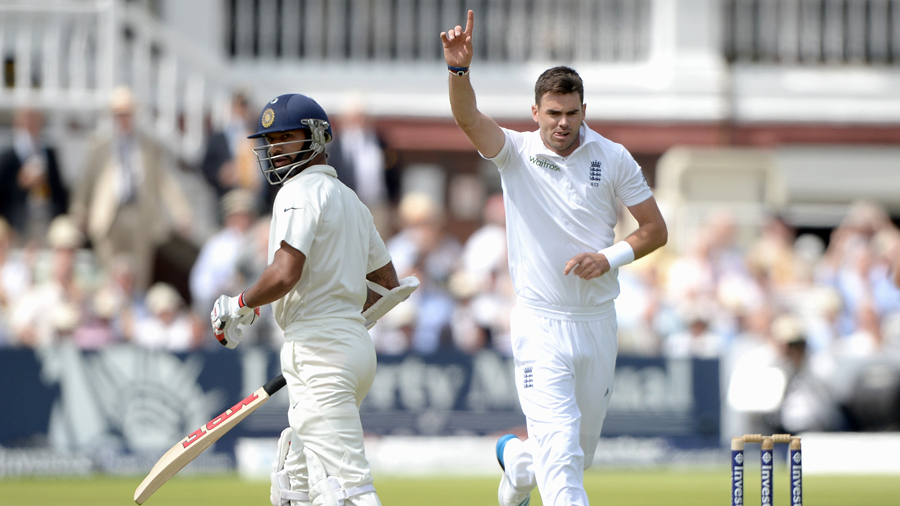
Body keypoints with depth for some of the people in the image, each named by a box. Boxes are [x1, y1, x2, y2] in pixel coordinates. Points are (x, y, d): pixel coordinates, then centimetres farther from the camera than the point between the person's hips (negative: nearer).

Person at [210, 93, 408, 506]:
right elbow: (388, 285, 27)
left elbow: (284, 274, -21)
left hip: (319, 352, -10)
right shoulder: (350, 200, 21)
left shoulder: (300, 192, -8)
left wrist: (240, 306, -5)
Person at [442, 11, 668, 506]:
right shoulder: (515, 152, -6)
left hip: (598, 321, 3)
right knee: (560, 448, -17)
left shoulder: (613, 159, -1)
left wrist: (610, 258, -14)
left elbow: (655, 229, 4)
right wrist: (459, 69, -45)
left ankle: (516, 458, 47)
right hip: (541, 322, -3)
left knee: (581, 445, 16)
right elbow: (467, 117, -25)